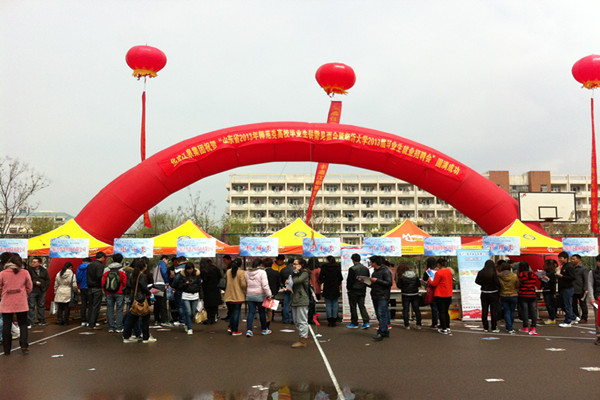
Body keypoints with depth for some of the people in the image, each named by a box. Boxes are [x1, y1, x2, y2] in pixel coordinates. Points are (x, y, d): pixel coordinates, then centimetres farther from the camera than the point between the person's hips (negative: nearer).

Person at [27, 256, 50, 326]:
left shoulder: (44, 270, 6)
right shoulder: (29, 269, -6)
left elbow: (47, 280, 11)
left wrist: (45, 287, 0)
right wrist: (35, 282, -16)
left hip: (41, 291, 4)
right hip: (32, 291, -4)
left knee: (41, 306, 11)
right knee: (31, 306, -1)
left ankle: (42, 320, 20)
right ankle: (31, 322, 4)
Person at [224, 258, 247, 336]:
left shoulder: (228, 271, 2)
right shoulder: (241, 272, -14)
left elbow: (227, 283, 8)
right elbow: (243, 284, -16)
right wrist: (245, 291, 1)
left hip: (229, 295, 5)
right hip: (238, 296, -5)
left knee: (233, 311, 20)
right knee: (236, 312, 3)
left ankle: (230, 327, 16)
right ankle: (235, 331, 7)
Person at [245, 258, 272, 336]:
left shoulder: (247, 272, 5)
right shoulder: (262, 272, -12)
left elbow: (245, 285, 11)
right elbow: (265, 285, -18)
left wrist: (246, 293, 20)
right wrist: (269, 294, -13)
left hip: (249, 295, 4)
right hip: (260, 295, -4)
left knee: (251, 312, 5)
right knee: (262, 312, 10)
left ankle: (249, 330, -5)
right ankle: (264, 329, 22)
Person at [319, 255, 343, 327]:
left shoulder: (324, 267, -6)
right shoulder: (337, 267, -1)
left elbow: (320, 278, -7)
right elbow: (341, 278, 0)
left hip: (327, 289, -2)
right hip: (335, 289, 2)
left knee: (328, 305, 4)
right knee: (335, 305, 6)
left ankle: (330, 320, 1)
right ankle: (334, 321, 6)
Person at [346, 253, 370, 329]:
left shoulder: (352, 269, -14)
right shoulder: (366, 269, 6)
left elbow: (349, 280, -13)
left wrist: (348, 288, 1)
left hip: (353, 291, -6)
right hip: (362, 291, 6)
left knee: (353, 307, 6)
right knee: (362, 306, 9)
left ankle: (354, 323, 12)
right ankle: (366, 322, -4)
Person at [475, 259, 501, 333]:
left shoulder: (480, 273, -5)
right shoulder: (493, 273, -18)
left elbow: (477, 281, 8)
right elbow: (497, 283, -20)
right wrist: (498, 288, 1)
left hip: (484, 293, 4)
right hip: (493, 294, -3)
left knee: (484, 311, 10)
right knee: (494, 311, 5)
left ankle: (485, 327, 16)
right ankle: (494, 328, 8)